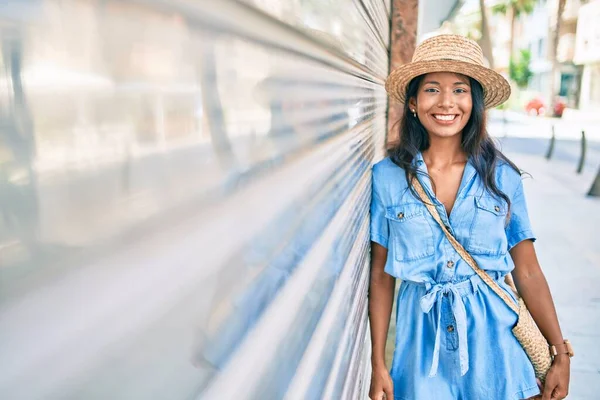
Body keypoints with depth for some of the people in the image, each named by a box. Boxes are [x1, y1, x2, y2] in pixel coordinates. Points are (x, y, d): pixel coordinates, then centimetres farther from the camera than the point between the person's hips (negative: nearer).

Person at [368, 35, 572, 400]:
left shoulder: (501, 176, -4)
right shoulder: (387, 176, -7)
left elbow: (529, 273, 1)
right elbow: (381, 275, -3)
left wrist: (562, 355, 1)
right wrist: (378, 365, -2)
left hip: (493, 337, 1)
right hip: (423, 339, 0)